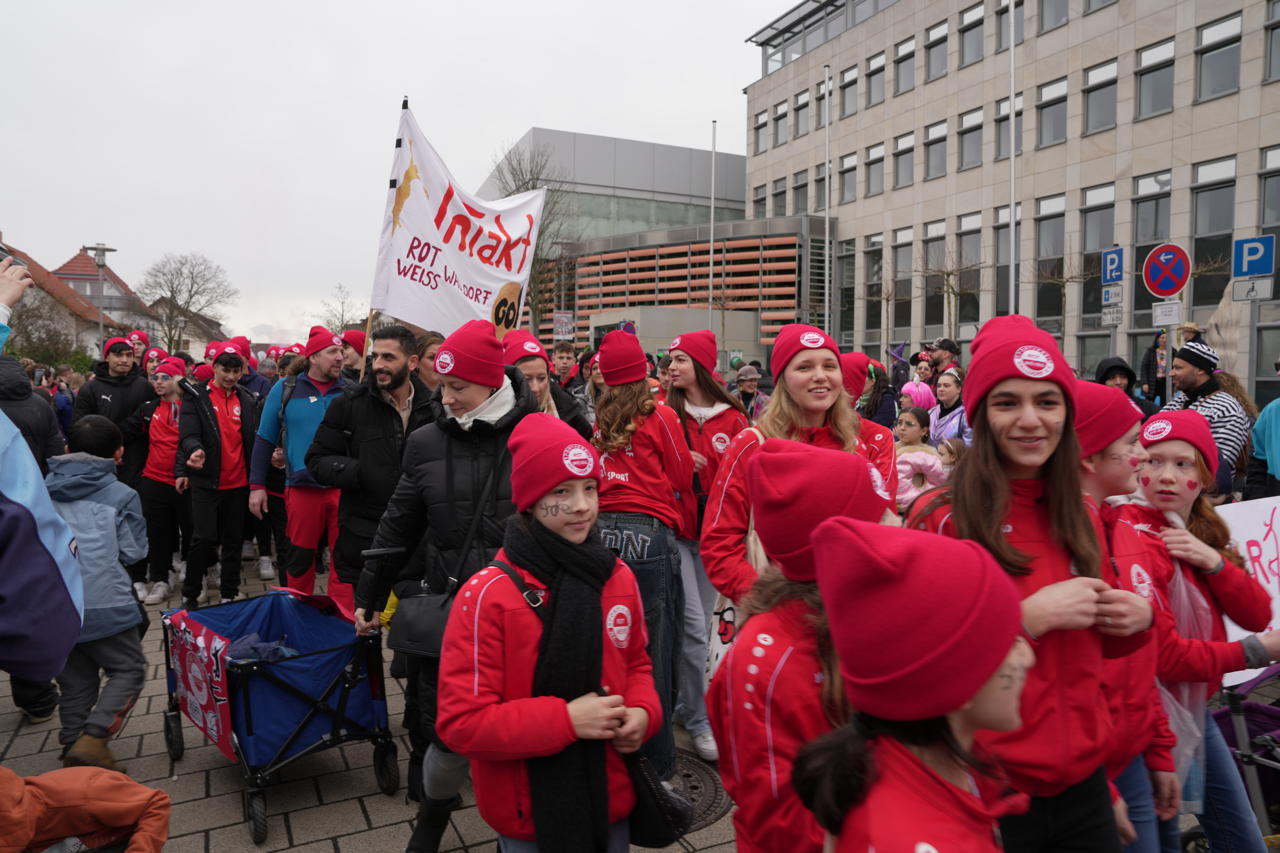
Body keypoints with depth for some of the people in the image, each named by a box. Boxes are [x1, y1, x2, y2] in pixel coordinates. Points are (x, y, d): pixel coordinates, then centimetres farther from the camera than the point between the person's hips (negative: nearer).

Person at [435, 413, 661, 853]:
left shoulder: (618, 576, -3)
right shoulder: (489, 594, -19)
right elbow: (462, 722, -18)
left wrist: (643, 711, -9)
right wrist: (566, 719, -23)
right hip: (529, 815, -4)